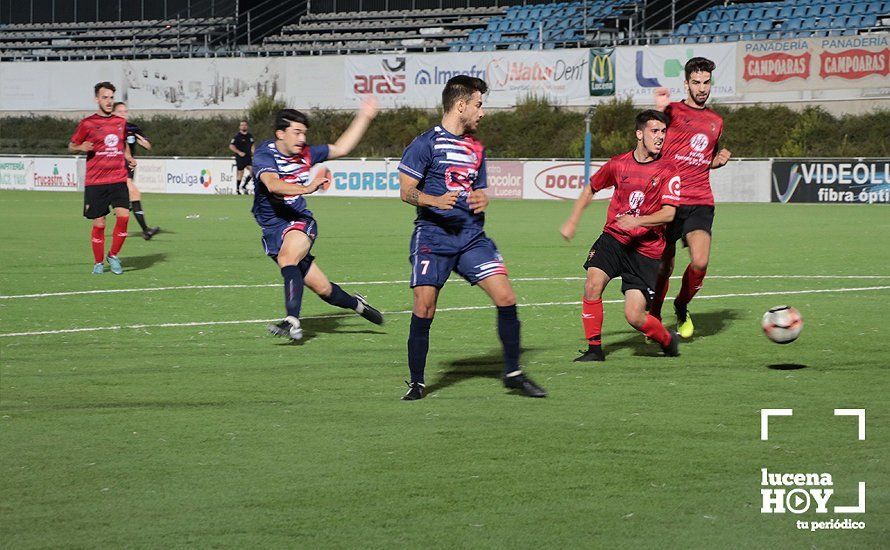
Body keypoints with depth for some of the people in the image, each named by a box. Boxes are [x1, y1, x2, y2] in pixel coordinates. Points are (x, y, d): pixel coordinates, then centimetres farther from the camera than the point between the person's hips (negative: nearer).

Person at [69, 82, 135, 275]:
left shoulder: (120, 122, 12)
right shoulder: (87, 124, -1)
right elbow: (71, 146, 7)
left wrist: (129, 159, 9)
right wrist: (81, 148, -15)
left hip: (118, 179, 3)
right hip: (95, 181, -3)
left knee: (123, 215, -15)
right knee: (99, 223, -1)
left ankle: (113, 255, 4)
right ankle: (98, 263, 17)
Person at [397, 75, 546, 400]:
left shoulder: (475, 147, 17)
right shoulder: (427, 143, -4)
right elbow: (406, 191, -6)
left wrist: (482, 199, 2)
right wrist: (437, 201, -24)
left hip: (472, 237, 5)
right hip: (433, 236, -5)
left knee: (506, 298, -5)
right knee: (424, 309, -8)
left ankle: (513, 373, 8)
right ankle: (416, 383, 6)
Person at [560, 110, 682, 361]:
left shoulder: (668, 171, -5)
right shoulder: (619, 164, 4)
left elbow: (668, 213, -15)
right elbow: (591, 188, 21)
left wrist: (638, 221, -31)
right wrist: (572, 222, 16)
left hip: (646, 249, -3)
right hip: (613, 238, 3)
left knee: (634, 316, -10)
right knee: (592, 285, -21)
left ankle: (669, 341, 21)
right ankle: (594, 349, -6)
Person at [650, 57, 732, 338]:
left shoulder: (716, 122, 17)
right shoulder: (673, 111, 2)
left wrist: (719, 160, 9)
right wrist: (659, 109, -30)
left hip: (700, 202, 3)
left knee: (700, 263, -17)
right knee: (664, 267, 2)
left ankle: (682, 308, 10)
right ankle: (654, 319, 24)